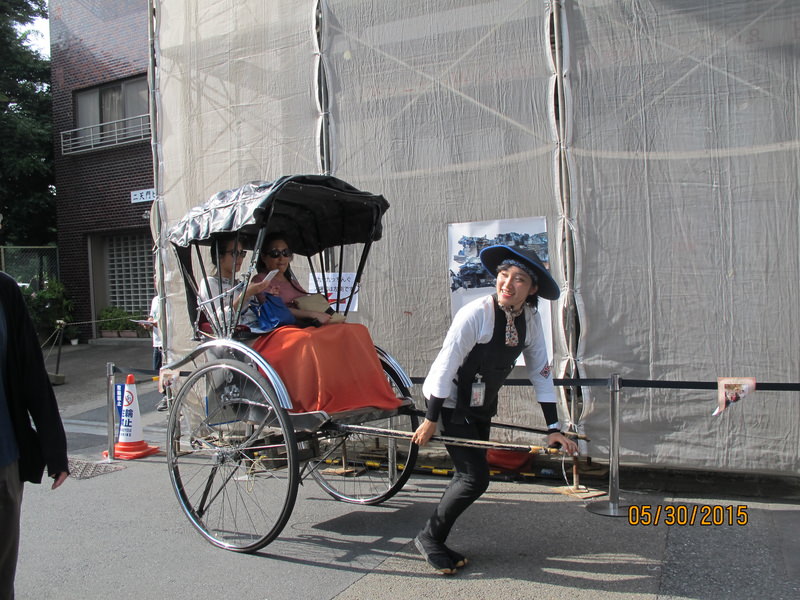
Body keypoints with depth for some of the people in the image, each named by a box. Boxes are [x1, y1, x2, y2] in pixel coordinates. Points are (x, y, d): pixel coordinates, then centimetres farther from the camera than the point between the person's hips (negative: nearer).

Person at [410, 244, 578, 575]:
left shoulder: (530, 319, -6)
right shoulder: (476, 313, -25)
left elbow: (540, 373, -1)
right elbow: (445, 365, -22)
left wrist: (553, 428, -5)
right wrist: (430, 420, -20)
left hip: (481, 404, 7)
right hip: (449, 400, -7)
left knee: (470, 476, 11)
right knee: (476, 477, -11)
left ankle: (434, 539, 28)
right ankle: (429, 537, 8)